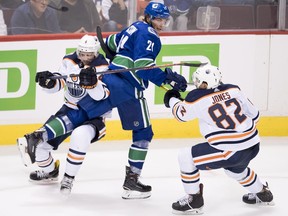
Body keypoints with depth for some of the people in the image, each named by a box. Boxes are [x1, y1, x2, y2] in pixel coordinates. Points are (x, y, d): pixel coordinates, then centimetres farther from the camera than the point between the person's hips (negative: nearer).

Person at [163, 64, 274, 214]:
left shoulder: (197, 98, -9)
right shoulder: (233, 89, 4)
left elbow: (181, 113, 10)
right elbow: (253, 113, 12)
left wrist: (171, 99, 31)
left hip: (231, 151, -7)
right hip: (253, 146, 7)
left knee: (186, 157, 3)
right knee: (235, 167, 40)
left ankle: (194, 200, 11)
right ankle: (262, 193, 54)